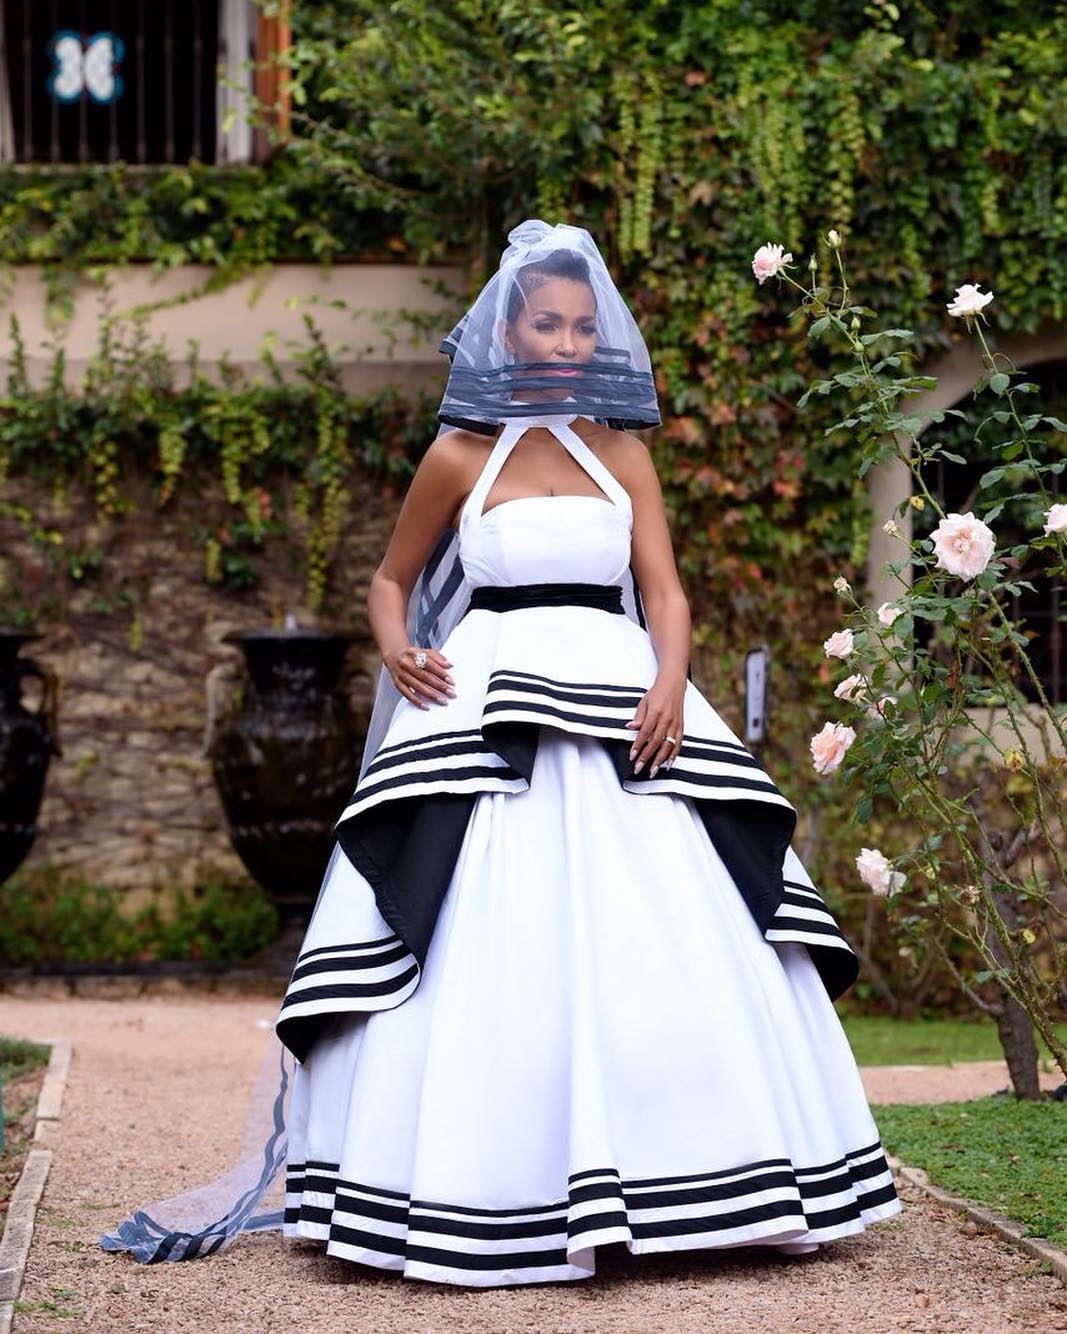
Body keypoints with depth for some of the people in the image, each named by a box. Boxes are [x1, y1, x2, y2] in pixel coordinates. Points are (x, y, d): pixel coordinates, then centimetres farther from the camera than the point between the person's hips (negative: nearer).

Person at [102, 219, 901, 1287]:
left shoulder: (623, 453, 12)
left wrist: (670, 683, -14)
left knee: (668, 944, -3)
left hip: (620, 703, 3)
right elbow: (392, 578, 13)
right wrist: (396, 650, -8)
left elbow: (664, 589, 5)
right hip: (491, 707, -2)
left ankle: (666, 1186, 6)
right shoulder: (460, 454, 5)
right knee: (491, 950, -8)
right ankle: (492, 1197, -2)